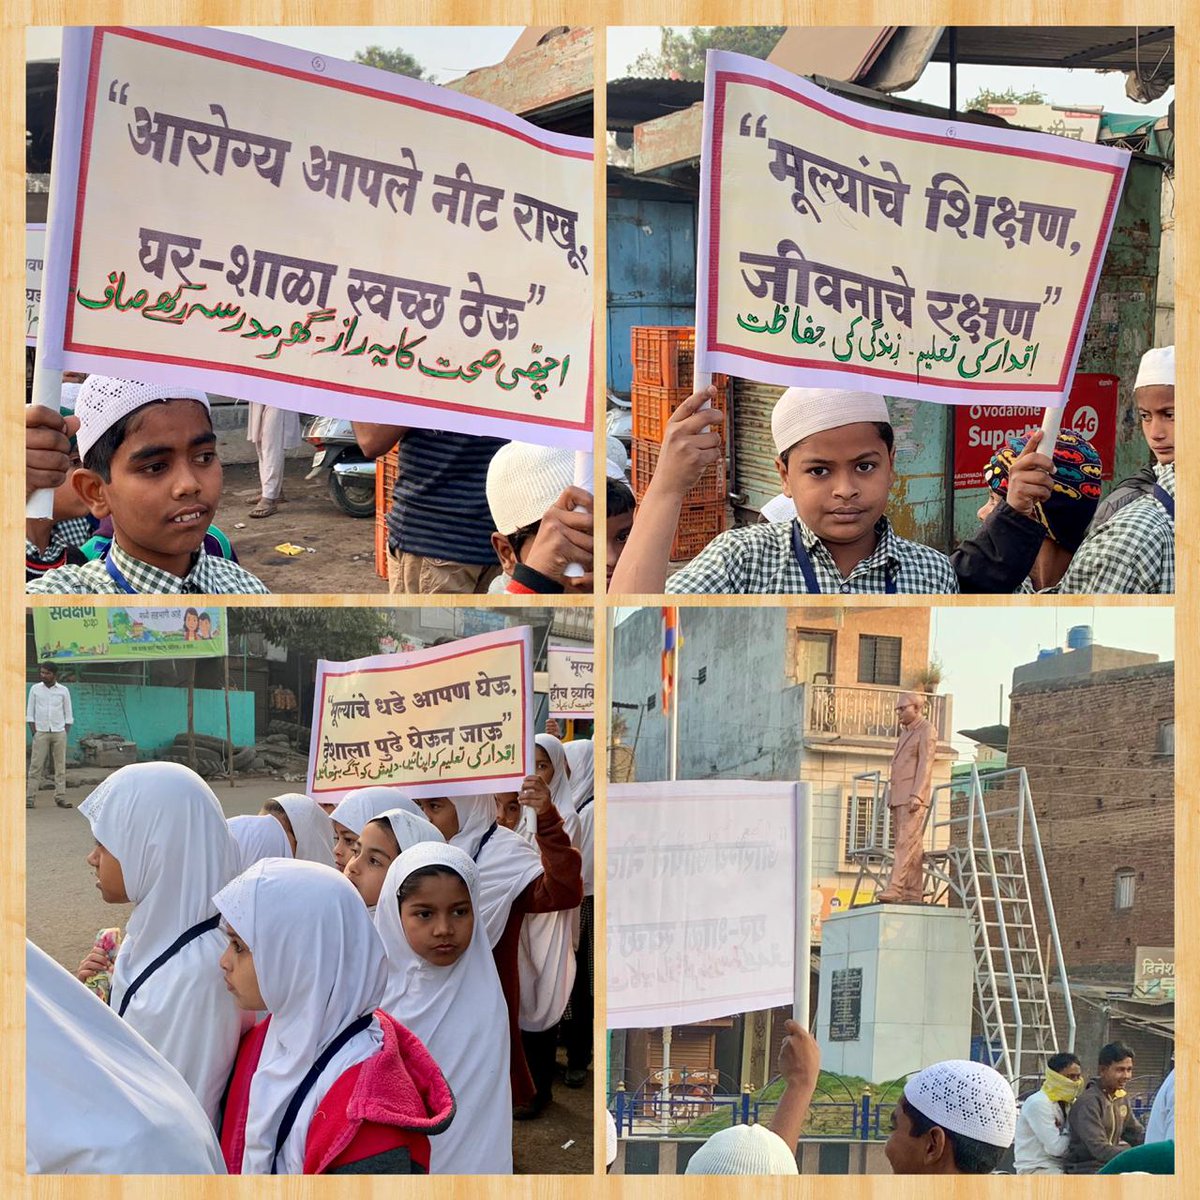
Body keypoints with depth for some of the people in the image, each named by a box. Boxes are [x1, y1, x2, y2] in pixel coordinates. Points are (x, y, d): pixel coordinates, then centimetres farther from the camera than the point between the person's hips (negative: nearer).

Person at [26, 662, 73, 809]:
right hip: (41, 732, -1)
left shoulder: (63, 690, 5)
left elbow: (68, 714, 9)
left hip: (59, 732, 1)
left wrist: (65, 732, -1)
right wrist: (34, 731, -3)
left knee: (60, 765, -1)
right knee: (36, 766, -5)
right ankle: (29, 797, -6)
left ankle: (60, 797, 2)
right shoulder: (35, 689, 5)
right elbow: (30, 712, 6)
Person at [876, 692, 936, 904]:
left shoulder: (927, 731, -3)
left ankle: (894, 887, -26)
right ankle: (914, 892, 2)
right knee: (911, 846, 4)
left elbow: (925, 765, -13)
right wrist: (891, 798, 16)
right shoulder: (905, 733, 23)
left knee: (906, 841, -16)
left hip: (913, 797, -9)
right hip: (899, 797, 9)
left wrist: (916, 795, -22)